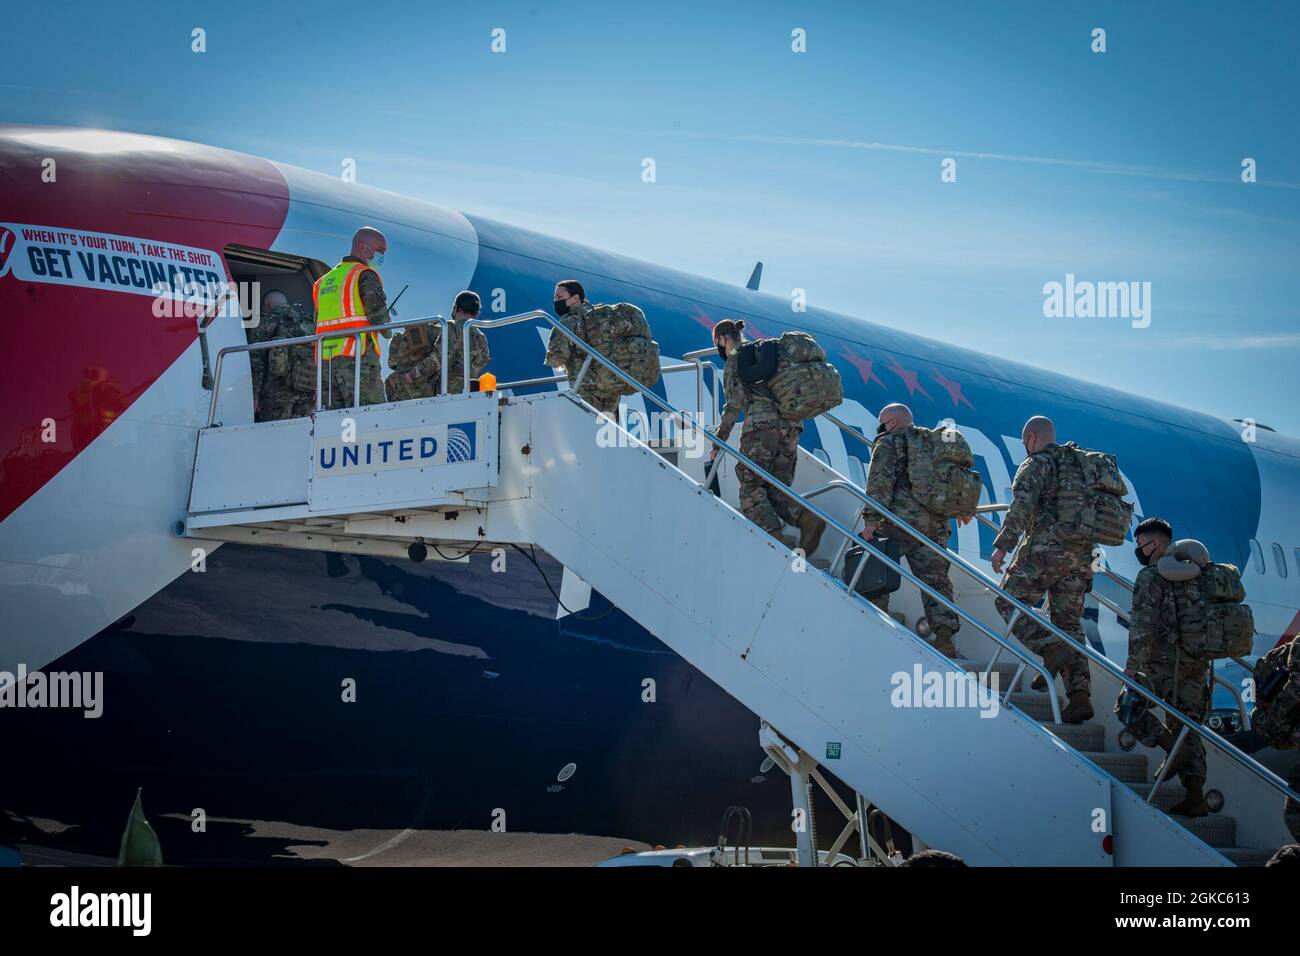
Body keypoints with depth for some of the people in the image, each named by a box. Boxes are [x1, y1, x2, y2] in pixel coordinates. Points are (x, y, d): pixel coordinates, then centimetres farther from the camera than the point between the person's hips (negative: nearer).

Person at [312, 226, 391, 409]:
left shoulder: (325, 280, 24)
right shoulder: (365, 275, -1)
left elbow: (317, 324, 19)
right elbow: (378, 311, -12)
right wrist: (387, 331, 6)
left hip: (325, 360, 7)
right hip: (357, 357, -7)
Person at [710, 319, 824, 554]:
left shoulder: (733, 362, 4)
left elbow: (735, 404, -6)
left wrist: (719, 442, -2)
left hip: (761, 426, -7)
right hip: (791, 425, 7)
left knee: (751, 489, -5)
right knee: (776, 489, 8)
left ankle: (777, 536, -26)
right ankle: (807, 517, -20)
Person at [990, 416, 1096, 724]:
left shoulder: (1036, 464, -3)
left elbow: (1022, 506, -17)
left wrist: (1002, 545, -16)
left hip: (1046, 549, -7)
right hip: (1082, 555, 7)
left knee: (1009, 602, 4)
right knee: (1070, 623, 7)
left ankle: (1051, 649, -19)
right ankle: (1080, 695, -6)